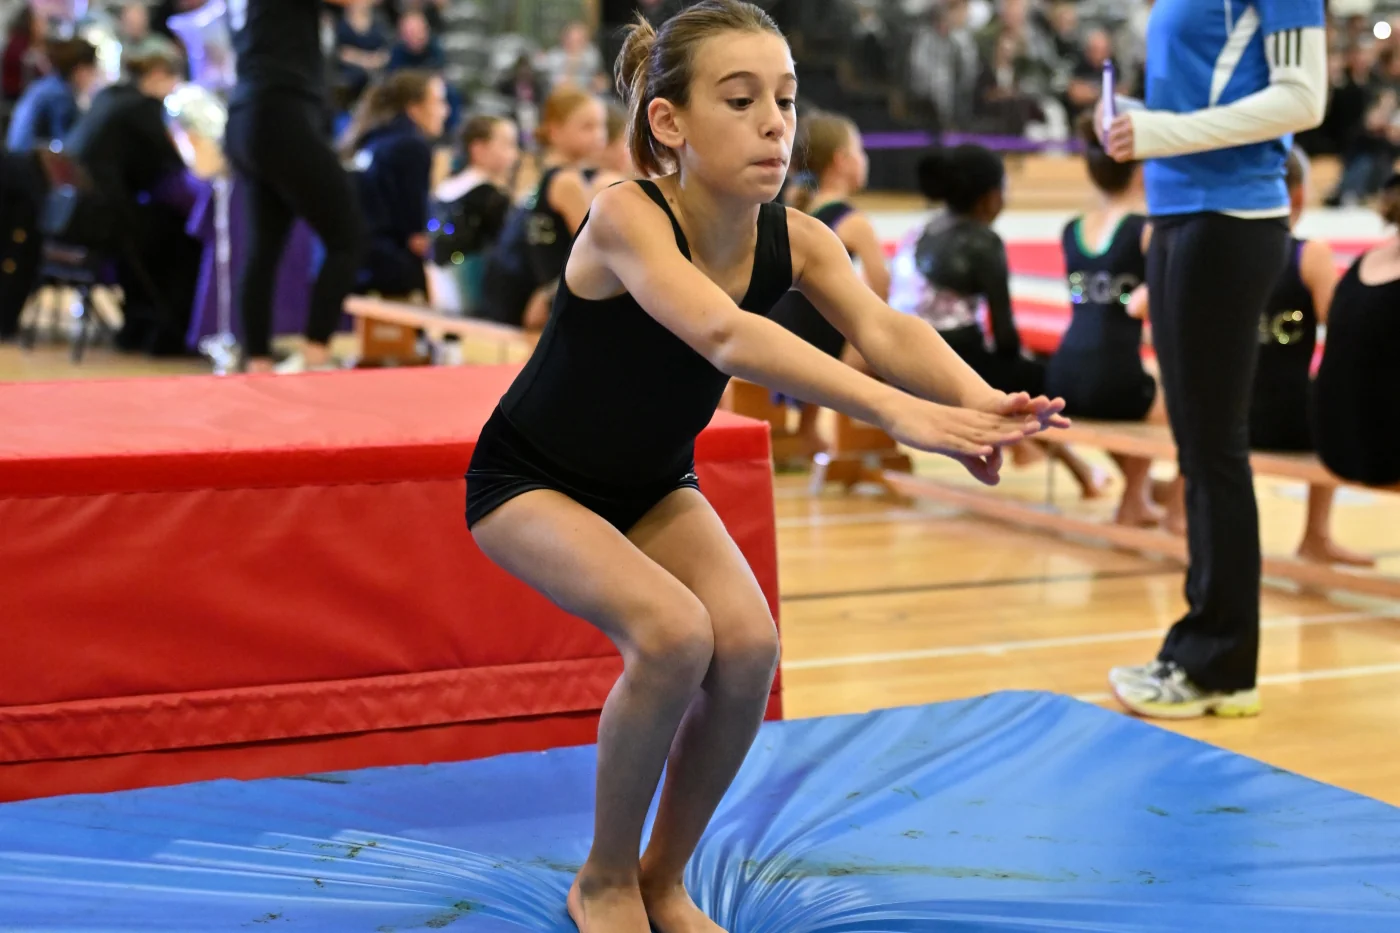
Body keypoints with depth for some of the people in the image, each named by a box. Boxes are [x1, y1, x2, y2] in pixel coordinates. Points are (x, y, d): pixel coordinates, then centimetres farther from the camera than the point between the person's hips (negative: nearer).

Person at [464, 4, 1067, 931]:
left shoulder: (796, 240, -15)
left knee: (749, 646, -17)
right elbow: (720, 334, -49)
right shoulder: (624, 218, -32)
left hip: (654, 483, 6)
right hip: (528, 481, -5)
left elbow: (882, 327, -33)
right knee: (672, 633, -28)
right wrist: (895, 411, -61)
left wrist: (978, 399, -56)